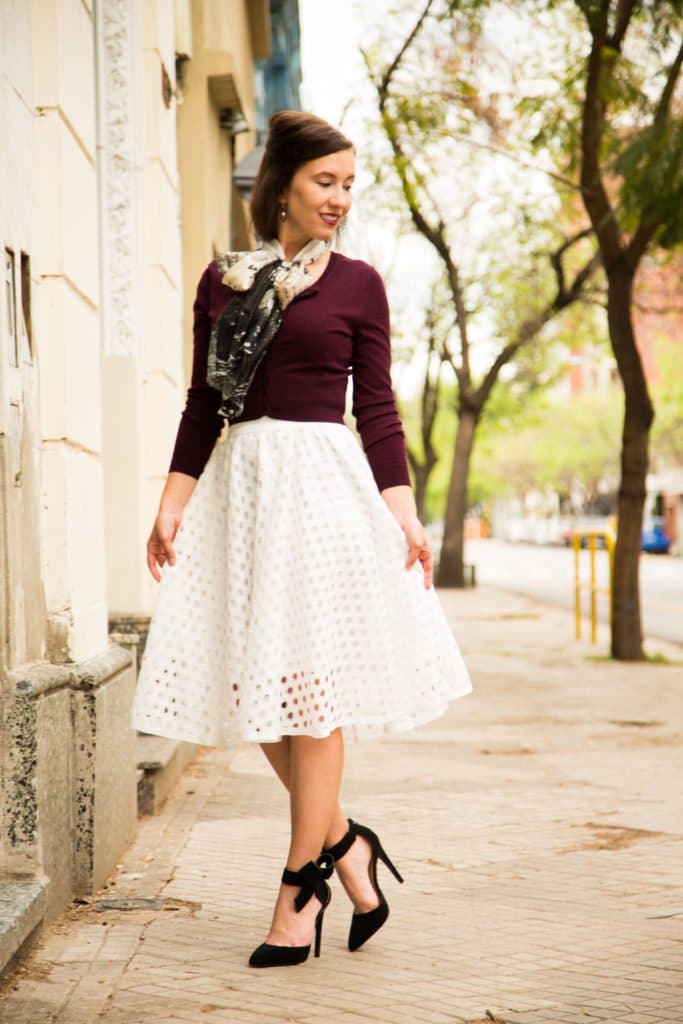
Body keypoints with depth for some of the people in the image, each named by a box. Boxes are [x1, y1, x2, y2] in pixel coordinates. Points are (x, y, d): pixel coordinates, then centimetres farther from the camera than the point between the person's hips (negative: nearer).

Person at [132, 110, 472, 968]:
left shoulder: (357, 284, 4)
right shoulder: (223, 280, 10)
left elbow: (377, 408, 3)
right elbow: (204, 402, 10)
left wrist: (404, 513, -4)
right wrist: (172, 505, 3)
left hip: (322, 481, -3)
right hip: (239, 480, 4)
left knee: (308, 683, -5)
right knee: (251, 680, 2)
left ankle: (300, 885, 3)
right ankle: (345, 843, 19)